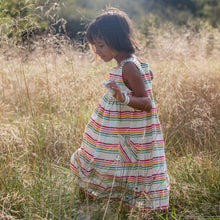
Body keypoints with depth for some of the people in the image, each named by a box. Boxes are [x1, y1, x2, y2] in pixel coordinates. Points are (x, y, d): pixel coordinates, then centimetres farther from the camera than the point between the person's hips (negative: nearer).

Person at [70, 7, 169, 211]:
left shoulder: (128, 67, -21)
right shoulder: (127, 64, 8)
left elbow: (147, 103, -24)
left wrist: (125, 98, -40)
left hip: (128, 139, -10)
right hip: (120, 136, 10)